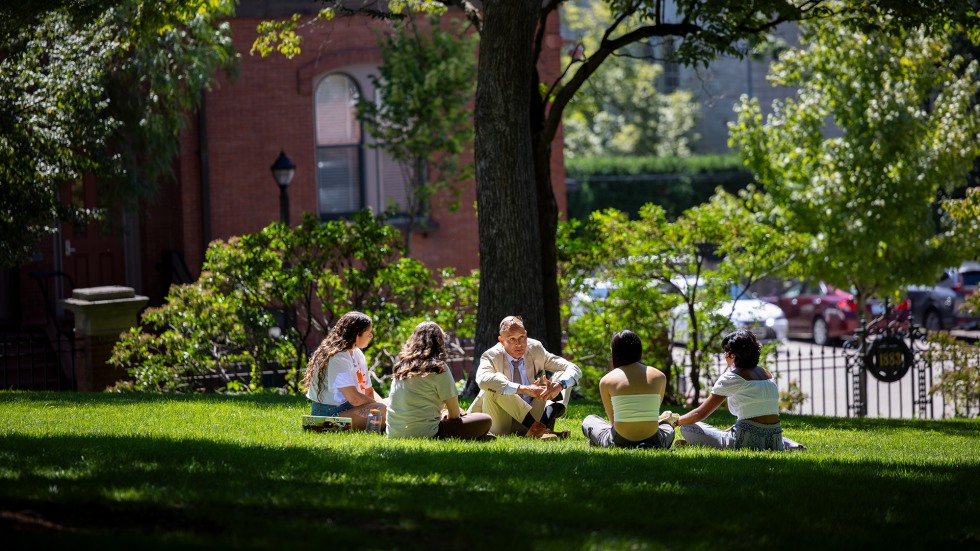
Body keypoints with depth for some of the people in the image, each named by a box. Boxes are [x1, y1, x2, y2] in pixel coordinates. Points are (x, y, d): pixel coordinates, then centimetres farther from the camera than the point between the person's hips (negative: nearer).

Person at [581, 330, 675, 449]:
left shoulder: (606, 381, -2)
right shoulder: (659, 377, 4)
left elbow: (612, 420, 6)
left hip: (619, 443, -1)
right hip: (652, 443, 1)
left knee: (588, 421, 29)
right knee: (667, 426, 38)